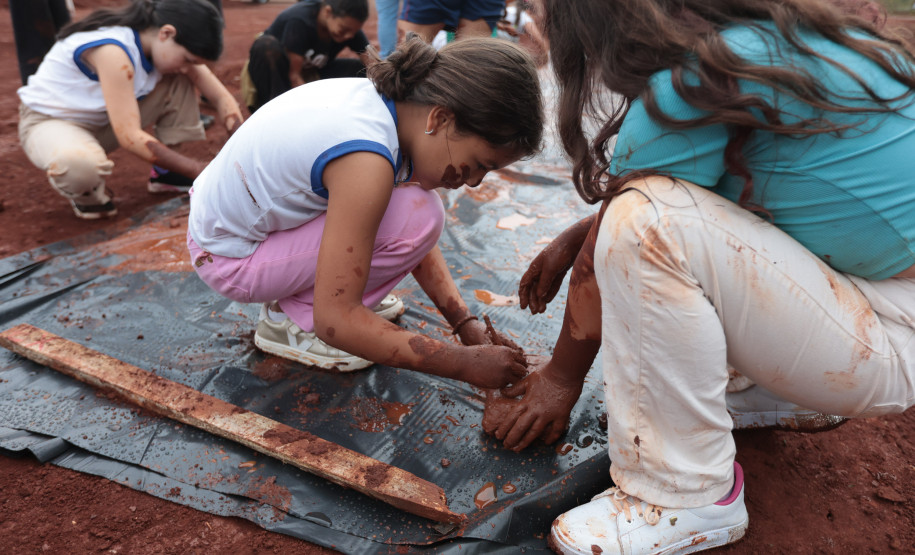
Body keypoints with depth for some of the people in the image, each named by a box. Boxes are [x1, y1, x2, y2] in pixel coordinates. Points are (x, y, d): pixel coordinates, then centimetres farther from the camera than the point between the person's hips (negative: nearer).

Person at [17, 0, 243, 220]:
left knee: (181, 83, -6)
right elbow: (130, 137, -36)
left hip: (102, 121, 8)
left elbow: (222, 98, -9)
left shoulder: (163, 45, -10)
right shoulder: (113, 51, -34)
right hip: (48, 122, -7)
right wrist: (197, 170, -33)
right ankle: (84, 195, -6)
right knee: (82, 164, -44)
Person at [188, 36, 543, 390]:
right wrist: (464, 364, -27)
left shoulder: (397, 100, -8)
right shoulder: (366, 162, -34)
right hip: (228, 259, -8)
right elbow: (334, 322, -33)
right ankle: (293, 321, -6)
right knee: (417, 218, -24)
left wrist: (464, 322, -6)